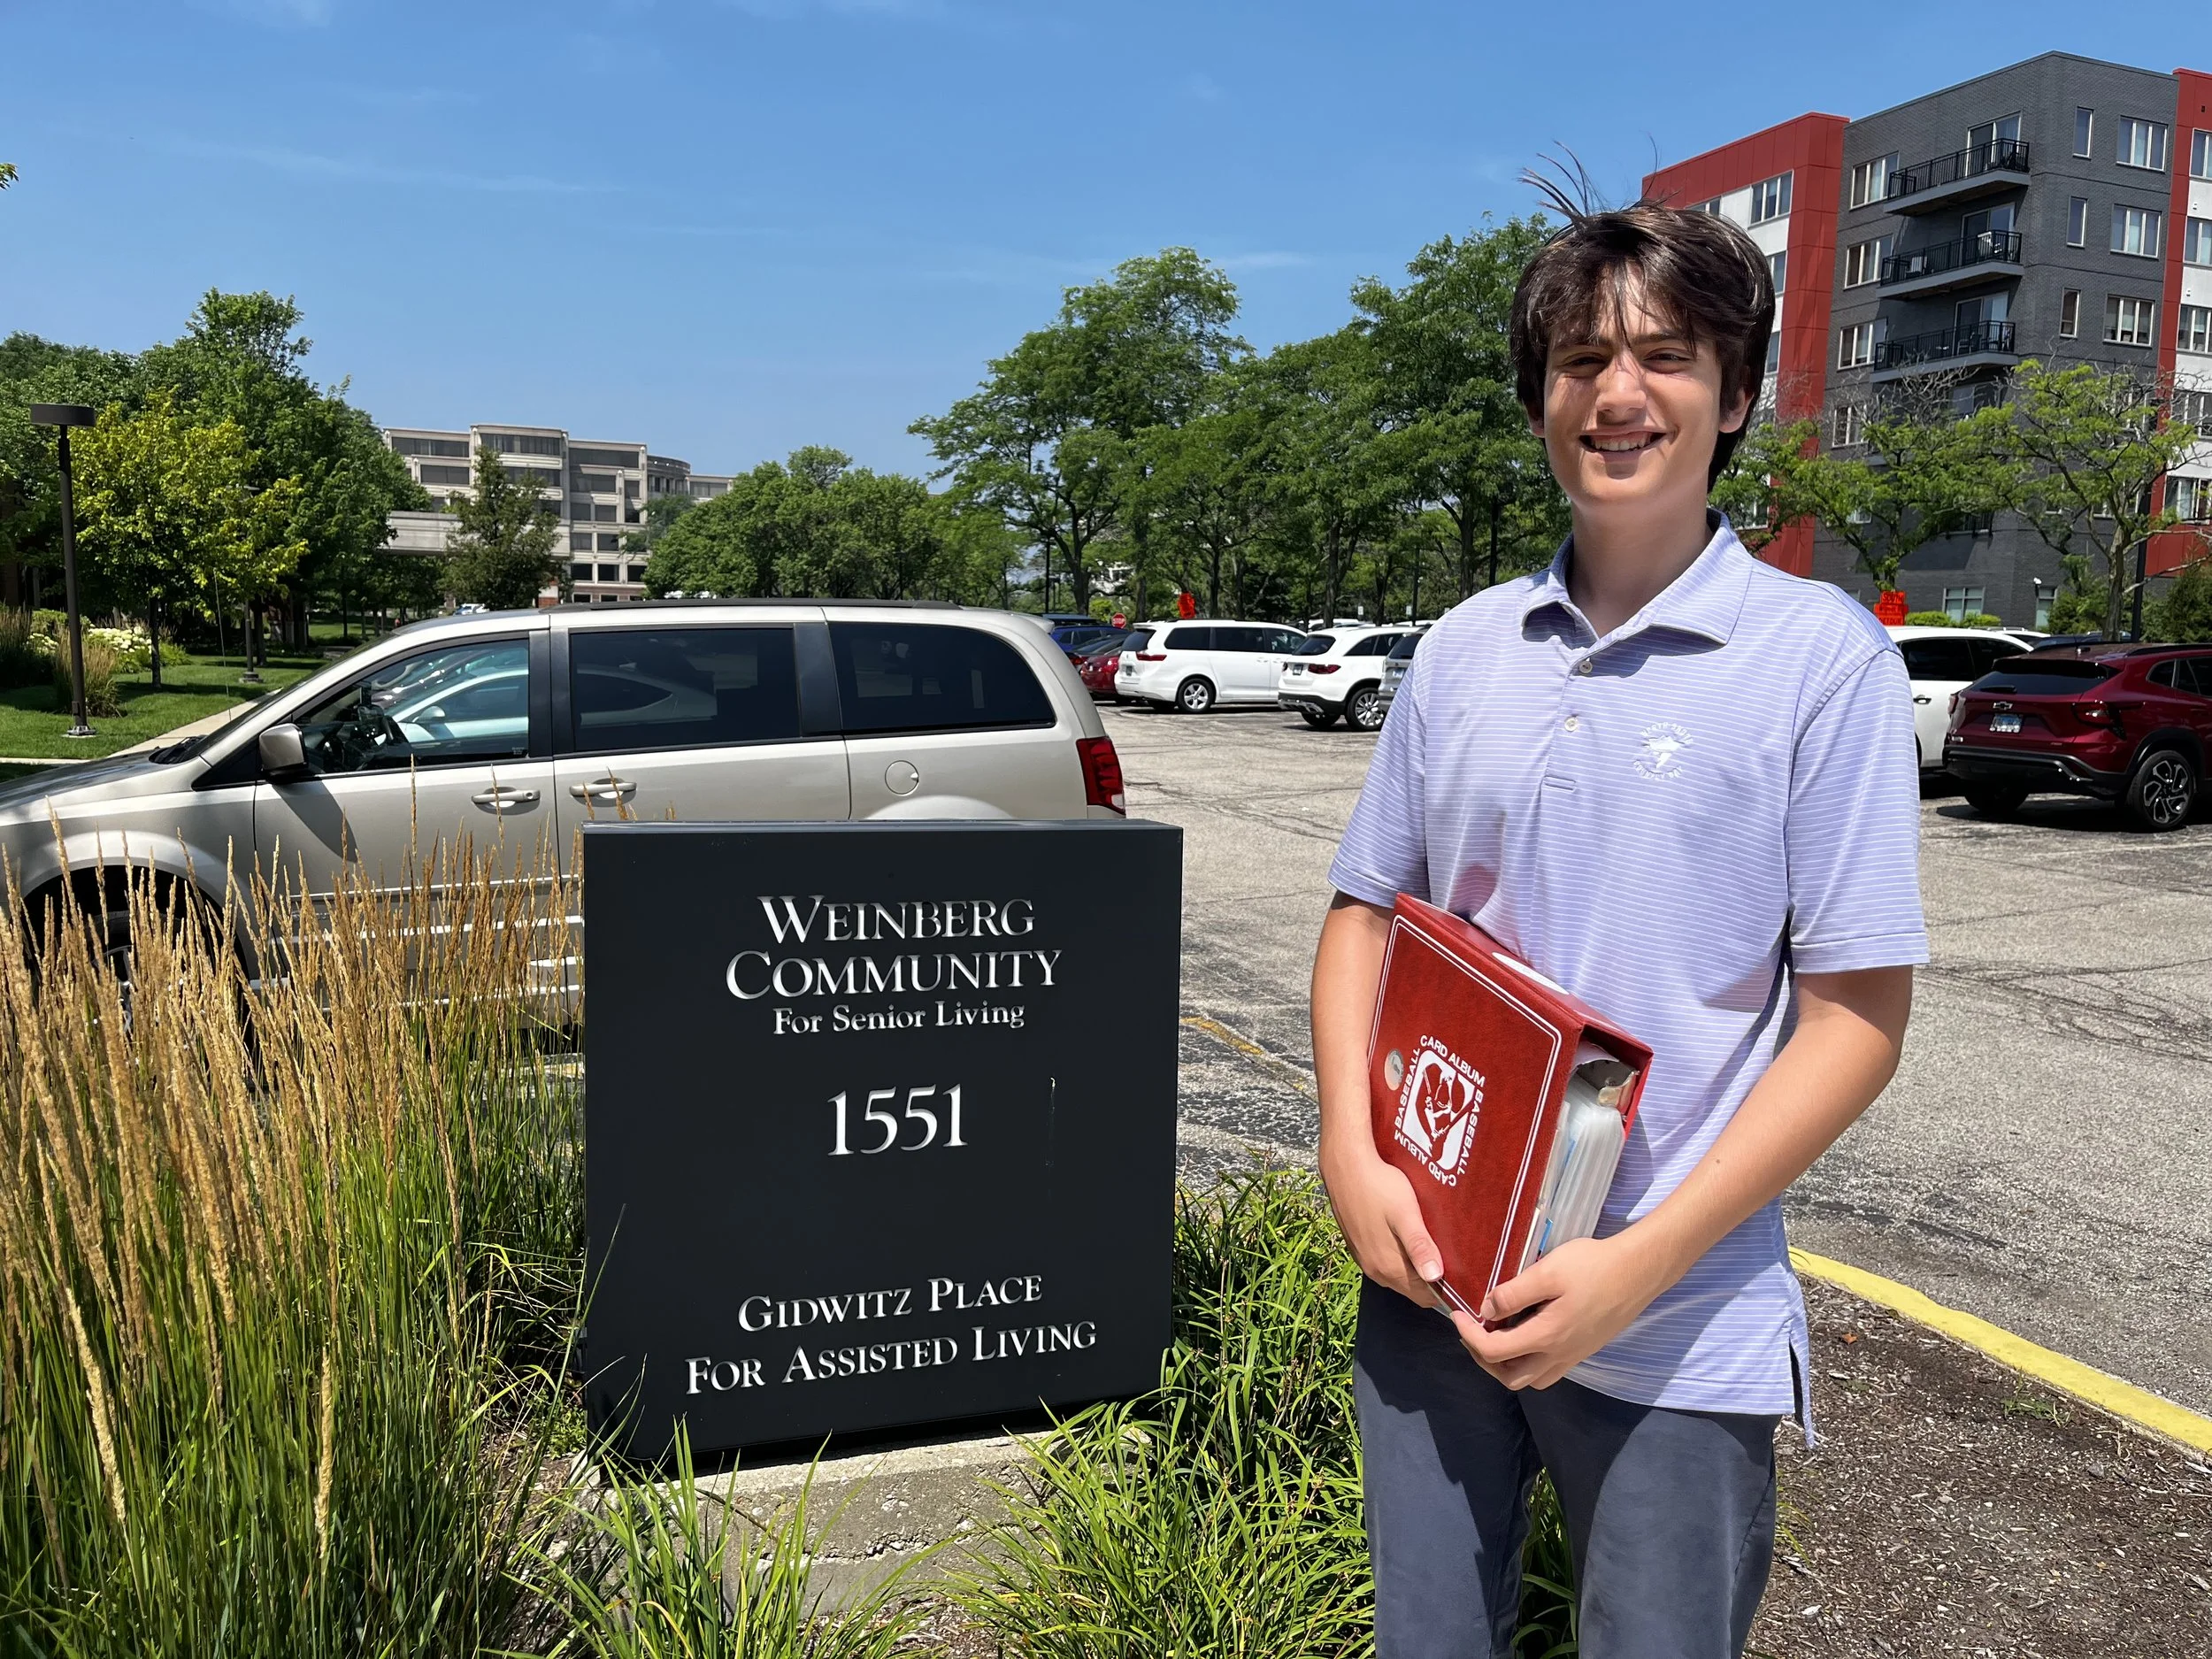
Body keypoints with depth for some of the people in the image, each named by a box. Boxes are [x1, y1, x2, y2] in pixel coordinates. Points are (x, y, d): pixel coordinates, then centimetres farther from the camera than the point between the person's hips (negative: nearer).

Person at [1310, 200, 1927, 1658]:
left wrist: (1641, 1265, -17)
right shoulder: (1465, 648, 3)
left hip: (1677, 1331, -3)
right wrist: (1353, 1159, -6)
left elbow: (1857, 1017, -10)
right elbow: (1366, 912, 9)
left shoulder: (1822, 653, -8)